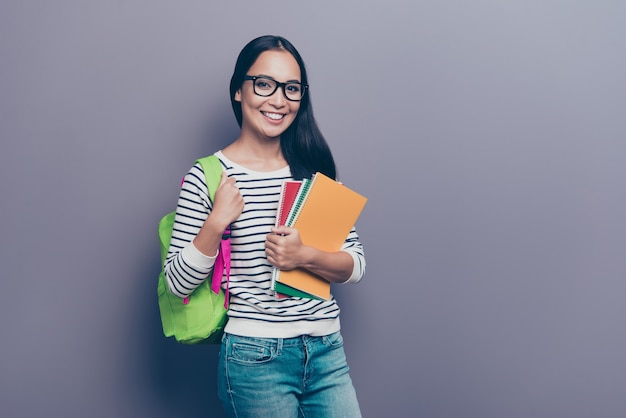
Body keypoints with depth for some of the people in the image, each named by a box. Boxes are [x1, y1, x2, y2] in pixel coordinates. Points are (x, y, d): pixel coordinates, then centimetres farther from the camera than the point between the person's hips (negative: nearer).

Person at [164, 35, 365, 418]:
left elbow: (355, 265, 3)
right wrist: (216, 223, -19)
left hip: (327, 351, 4)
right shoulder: (207, 177, -6)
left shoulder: (315, 167, 4)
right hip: (255, 358, -3)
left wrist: (306, 257, -15)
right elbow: (178, 282, -5)